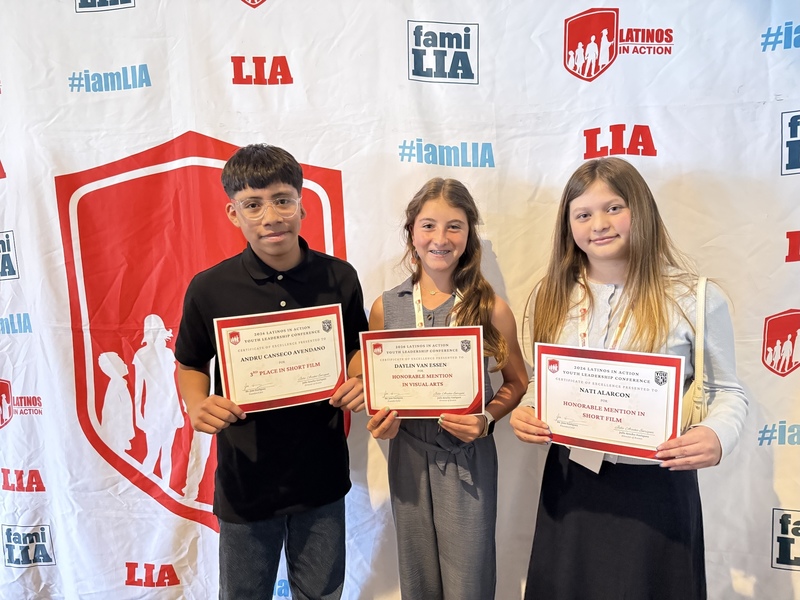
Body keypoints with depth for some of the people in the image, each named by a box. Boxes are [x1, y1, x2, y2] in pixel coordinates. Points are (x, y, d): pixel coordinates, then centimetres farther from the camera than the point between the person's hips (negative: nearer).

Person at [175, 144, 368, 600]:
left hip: (323, 478, 1)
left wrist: (359, 384, -13)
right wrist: (198, 405, -17)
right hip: (245, 481, -1)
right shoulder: (210, 288, -12)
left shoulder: (339, 277, -8)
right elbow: (191, 364, 3)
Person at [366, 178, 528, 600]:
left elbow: (517, 383, 3)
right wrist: (379, 419, -10)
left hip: (469, 458, -1)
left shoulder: (491, 309, -7)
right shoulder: (385, 308, -2)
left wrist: (486, 419, -14)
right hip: (408, 457, 2)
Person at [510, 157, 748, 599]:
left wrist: (717, 435, -21)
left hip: (657, 485, -3)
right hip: (571, 482, 3)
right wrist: (524, 411, -10)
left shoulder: (696, 298, -10)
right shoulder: (551, 297, 1)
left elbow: (728, 391, -1)